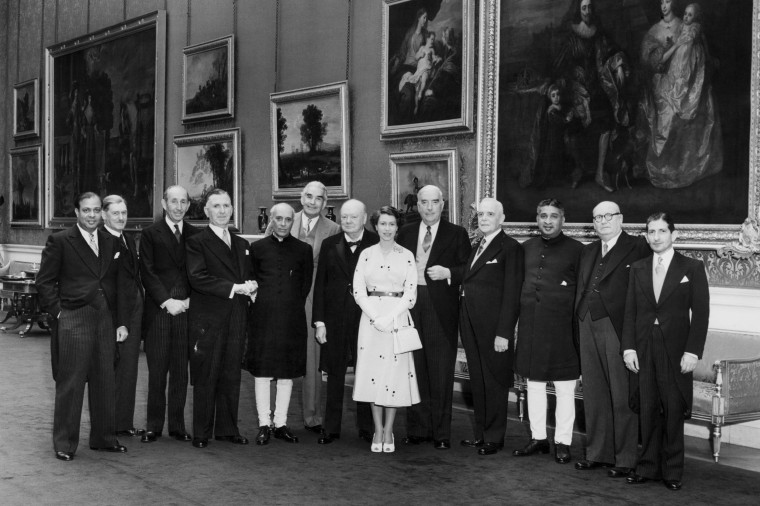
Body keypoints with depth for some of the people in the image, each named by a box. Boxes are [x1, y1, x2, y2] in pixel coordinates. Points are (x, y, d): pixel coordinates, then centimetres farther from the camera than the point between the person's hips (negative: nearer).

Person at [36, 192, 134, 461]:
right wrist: (58, 311, -9)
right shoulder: (60, 241, -1)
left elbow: (122, 284, 12)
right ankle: (64, 444, 9)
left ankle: (104, 437, 23)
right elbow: (44, 282, 0)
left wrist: (122, 322, 6)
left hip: (106, 319, 5)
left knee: (105, 381, 10)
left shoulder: (111, 242, 12)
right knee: (70, 383, -1)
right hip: (73, 320, -5)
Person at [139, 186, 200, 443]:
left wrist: (189, 300, -4)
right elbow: (147, 272, -2)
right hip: (158, 310, -2)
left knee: (181, 371, 5)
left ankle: (177, 425, 13)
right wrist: (167, 301, -10)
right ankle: (154, 426, 9)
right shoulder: (150, 234, 4)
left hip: (186, 309, 2)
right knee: (156, 371, 0)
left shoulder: (196, 235, 11)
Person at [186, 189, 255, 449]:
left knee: (231, 376, 8)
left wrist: (250, 287, -3)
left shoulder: (242, 244, 18)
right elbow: (197, 278, -14)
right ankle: (201, 433, 8)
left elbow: (248, 277, 22)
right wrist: (234, 288, -18)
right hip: (207, 320, -5)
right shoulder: (196, 242, -2)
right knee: (205, 377, -1)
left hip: (236, 320, 5)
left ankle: (227, 429, 18)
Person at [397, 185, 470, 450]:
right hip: (411, 307, 3)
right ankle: (417, 429, 16)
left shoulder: (457, 234, 4)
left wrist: (447, 272, -16)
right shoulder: (406, 233, 14)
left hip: (441, 311, -3)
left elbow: (468, 270, 0)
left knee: (441, 373, 1)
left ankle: (441, 433, 9)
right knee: (415, 371, 7)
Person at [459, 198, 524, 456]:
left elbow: (512, 293, -13)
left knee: (495, 381, 2)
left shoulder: (510, 248, -8)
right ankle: (481, 433, 24)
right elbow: (467, 283, 13)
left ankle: (494, 437, 13)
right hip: (471, 326, 7)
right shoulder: (476, 248, 16)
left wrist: (504, 332, -17)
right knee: (477, 381, 14)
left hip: (493, 327, -7)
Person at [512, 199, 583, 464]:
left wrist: (580, 328, -7)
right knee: (534, 385, 12)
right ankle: (538, 437, 23)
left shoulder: (576, 250, -2)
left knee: (565, 390, 2)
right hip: (530, 327, 5)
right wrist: (517, 319, 8)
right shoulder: (526, 248, 11)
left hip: (561, 329, -4)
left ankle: (562, 442, 12)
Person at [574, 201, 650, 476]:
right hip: (588, 327, 6)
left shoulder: (638, 248, -3)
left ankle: (625, 458, 9)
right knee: (594, 395, 12)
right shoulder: (588, 251, 18)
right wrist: (578, 325, 8)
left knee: (622, 396, 0)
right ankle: (597, 453, 23)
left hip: (619, 329, -6)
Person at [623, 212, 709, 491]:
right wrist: (628, 347, 0)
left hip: (676, 350, -2)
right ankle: (648, 467, 14)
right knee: (648, 410, 5)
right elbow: (630, 311, 9)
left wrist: (692, 351, -10)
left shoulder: (693, 268, 0)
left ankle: (672, 471, 13)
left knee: (673, 411, 2)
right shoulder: (638, 269, 10)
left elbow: (701, 313, -3)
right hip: (644, 350, 3)